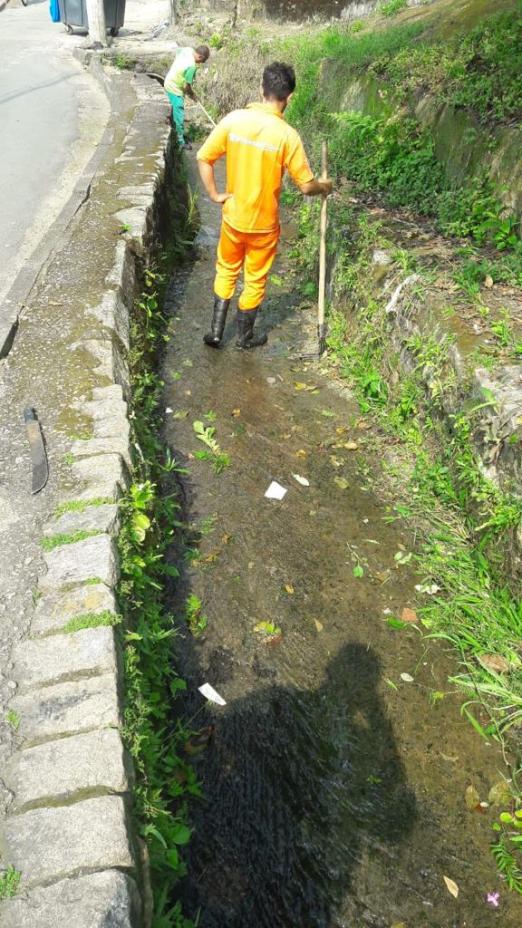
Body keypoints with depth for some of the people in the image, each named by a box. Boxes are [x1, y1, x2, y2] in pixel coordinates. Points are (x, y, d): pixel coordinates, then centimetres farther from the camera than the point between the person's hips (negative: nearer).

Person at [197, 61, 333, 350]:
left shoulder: (234, 119, -8)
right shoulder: (287, 135, -17)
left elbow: (203, 158, -6)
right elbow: (306, 186, -12)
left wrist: (214, 194, 3)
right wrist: (324, 187, 9)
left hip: (233, 216, 3)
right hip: (263, 223, -3)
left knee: (227, 270, 22)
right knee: (255, 280, 15)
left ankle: (216, 331, 24)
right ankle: (245, 337, 29)